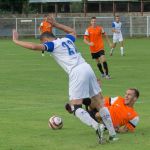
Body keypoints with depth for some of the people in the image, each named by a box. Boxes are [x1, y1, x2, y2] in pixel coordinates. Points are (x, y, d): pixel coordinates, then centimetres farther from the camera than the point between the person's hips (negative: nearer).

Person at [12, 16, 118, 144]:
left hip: (77, 73, -7)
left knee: (76, 108, -4)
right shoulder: (67, 39, 23)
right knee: (99, 103, 10)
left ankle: (96, 126, -27)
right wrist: (56, 24, 52)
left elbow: (35, 46, -12)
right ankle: (112, 134, 7)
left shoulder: (52, 44, 4)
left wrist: (16, 41, 0)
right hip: (87, 68, 7)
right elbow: (73, 31, 48)